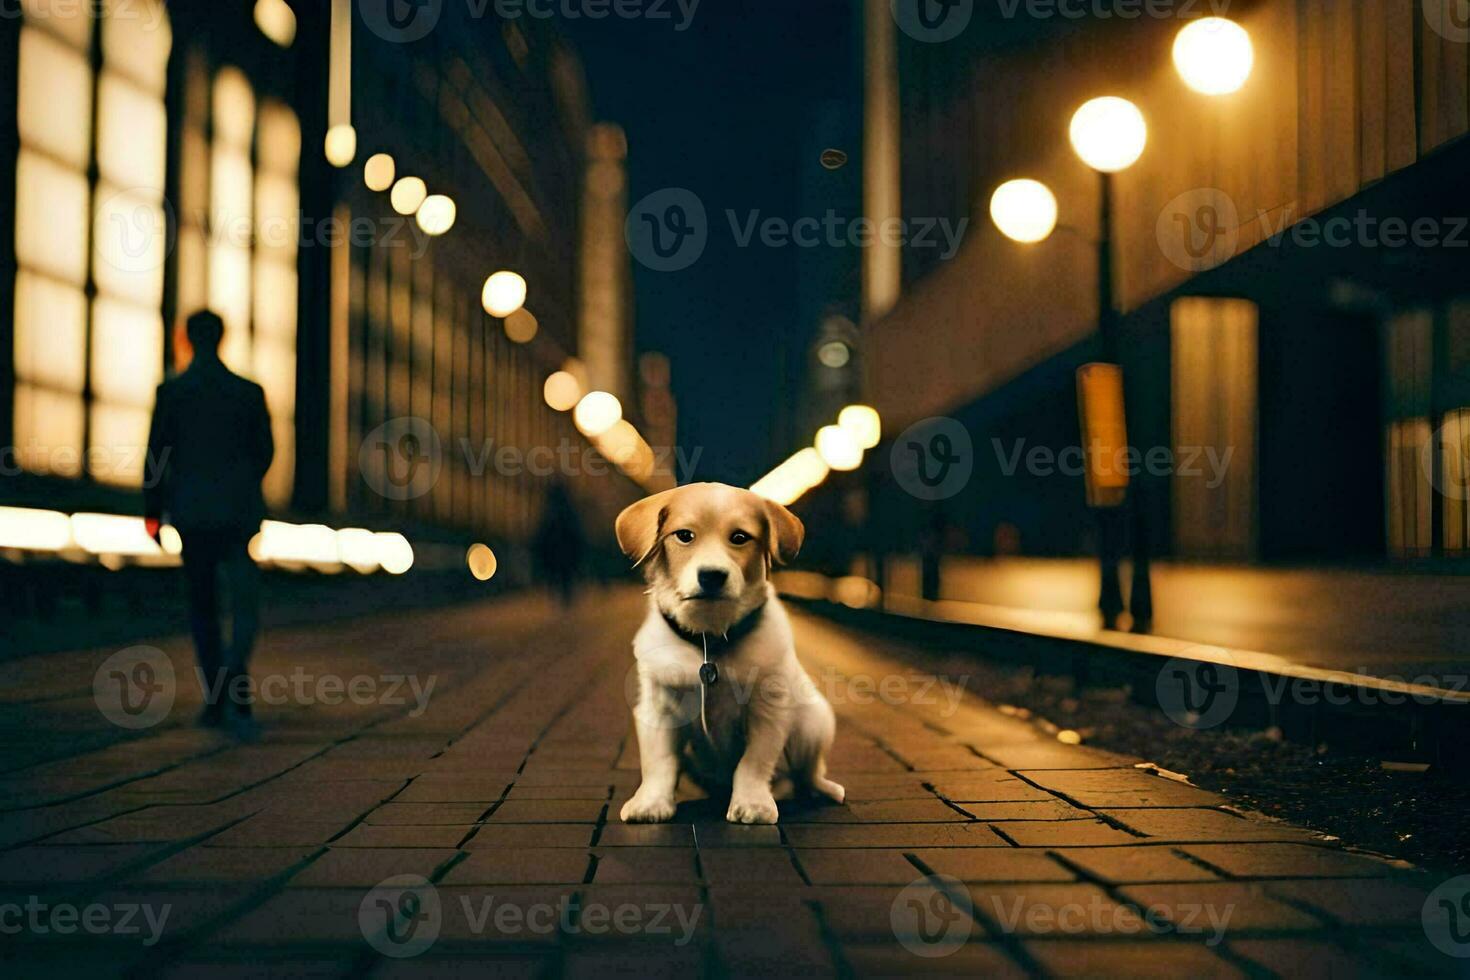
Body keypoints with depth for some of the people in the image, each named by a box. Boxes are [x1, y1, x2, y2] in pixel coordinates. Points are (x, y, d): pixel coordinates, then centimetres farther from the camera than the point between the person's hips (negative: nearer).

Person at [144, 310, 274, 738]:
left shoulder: (171, 391, -3)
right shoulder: (249, 392, 0)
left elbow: (157, 455, -4)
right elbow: (265, 451, 7)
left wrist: (153, 512, 5)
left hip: (191, 512, 0)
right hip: (239, 511, 0)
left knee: (202, 605, 13)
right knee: (245, 606, 1)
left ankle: (216, 701, 15)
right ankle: (234, 686, -25)